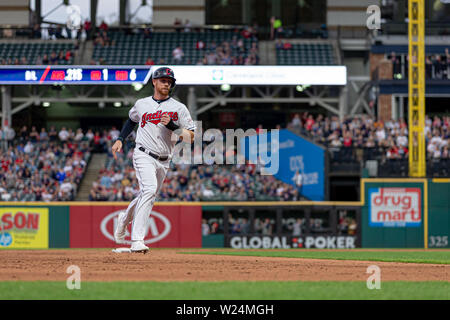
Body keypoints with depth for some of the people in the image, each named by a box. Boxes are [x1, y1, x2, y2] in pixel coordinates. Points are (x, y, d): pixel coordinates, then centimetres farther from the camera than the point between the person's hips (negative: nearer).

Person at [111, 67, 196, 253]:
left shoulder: (179, 108, 3)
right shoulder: (141, 105, 7)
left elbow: (191, 137, -2)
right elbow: (132, 120, 29)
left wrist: (171, 125, -15)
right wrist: (120, 139, 19)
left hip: (163, 162, 3)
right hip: (144, 156, -3)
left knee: (148, 196, 15)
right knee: (149, 190, -26)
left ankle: (125, 219, 48)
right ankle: (137, 241, -33)